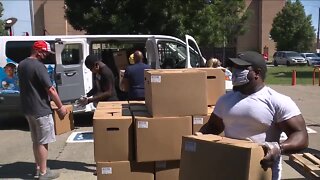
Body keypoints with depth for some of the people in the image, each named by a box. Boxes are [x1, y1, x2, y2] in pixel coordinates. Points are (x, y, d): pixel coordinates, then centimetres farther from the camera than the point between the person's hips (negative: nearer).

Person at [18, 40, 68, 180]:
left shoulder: (21, 65, 10)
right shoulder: (38, 66, -19)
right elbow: (50, 89, -21)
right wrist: (60, 107, -13)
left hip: (28, 109, 9)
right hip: (41, 110, -9)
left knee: (36, 140, 18)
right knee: (43, 142, 2)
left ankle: (38, 169, 27)